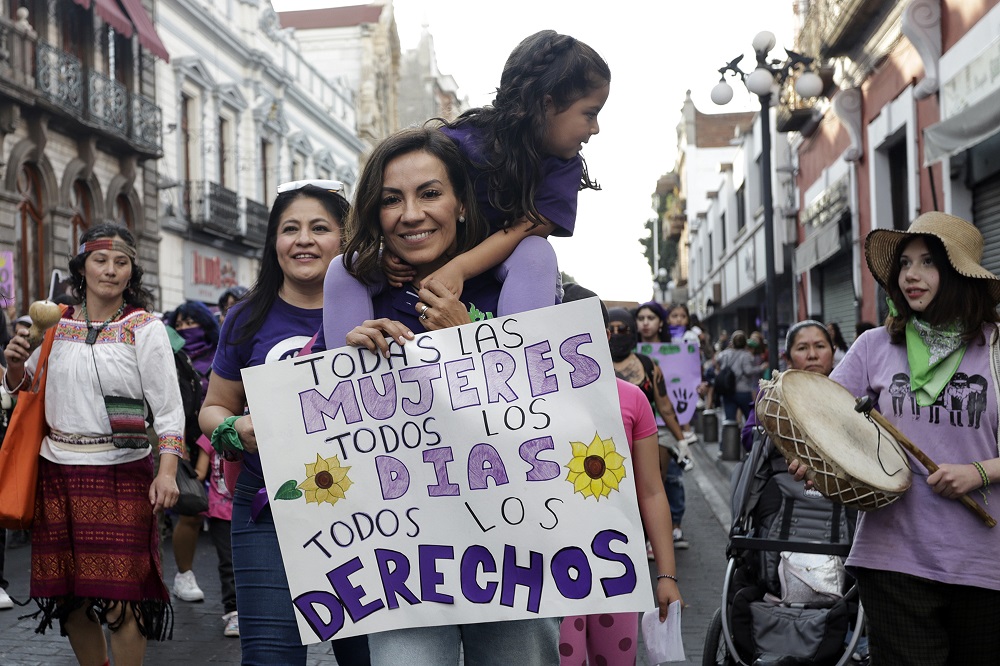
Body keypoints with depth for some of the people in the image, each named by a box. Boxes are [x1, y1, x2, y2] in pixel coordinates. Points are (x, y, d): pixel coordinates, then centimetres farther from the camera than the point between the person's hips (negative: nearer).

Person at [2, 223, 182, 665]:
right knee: (68, 593, 11)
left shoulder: (144, 327, -1)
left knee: (120, 593, -5)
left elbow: (168, 407, -7)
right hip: (57, 470, 4)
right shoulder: (58, 323, 9)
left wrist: (167, 472, -18)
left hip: (120, 473, -4)